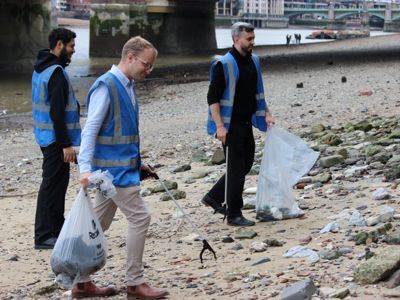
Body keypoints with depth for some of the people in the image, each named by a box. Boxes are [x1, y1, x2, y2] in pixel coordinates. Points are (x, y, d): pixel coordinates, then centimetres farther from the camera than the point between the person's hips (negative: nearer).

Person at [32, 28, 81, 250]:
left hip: (46, 136, 10)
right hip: (55, 138, -10)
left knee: (58, 182, 19)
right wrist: (66, 144, -22)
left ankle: (57, 229, 28)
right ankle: (43, 236, 0)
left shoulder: (42, 68, 12)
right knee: (52, 184, -5)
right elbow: (57, 112, -23)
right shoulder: (56, 72, -19)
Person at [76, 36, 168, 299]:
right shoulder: (105, 87, -15)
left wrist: (138, 163, 22)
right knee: (140, 217, -8)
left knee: (100, 224, 12)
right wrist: (85, 168, -24)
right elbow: (90, 129, -18)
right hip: (113, 168, -9)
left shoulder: (128, 86, 13)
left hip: (123, 166, 9)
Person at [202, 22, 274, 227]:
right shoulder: (224, 64, -14)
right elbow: (213, 97, -16)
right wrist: (219, 126, -21)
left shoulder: (253, 61, 10)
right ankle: (234, 215, 6)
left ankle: (213, 197, 28)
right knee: (236, 167, -4)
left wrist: (266, 113, 13)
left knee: (246, 163, 14)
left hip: (246, 123, 8)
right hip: (231, 125, -8)